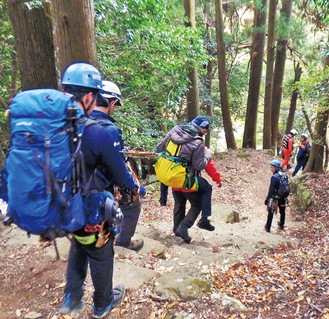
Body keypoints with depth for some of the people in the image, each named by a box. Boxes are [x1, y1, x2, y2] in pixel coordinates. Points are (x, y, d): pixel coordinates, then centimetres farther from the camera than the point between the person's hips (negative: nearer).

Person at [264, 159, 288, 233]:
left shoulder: (274, 177, -22)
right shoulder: (284, 175, -1)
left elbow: (271, 189, -23)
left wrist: (267, 199, -17)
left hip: (275, 198, -6)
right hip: (283, 197, 7)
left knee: (270, 213, 5)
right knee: (282, 212, 22)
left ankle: (268, 227, 12)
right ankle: (281, 225, 39)